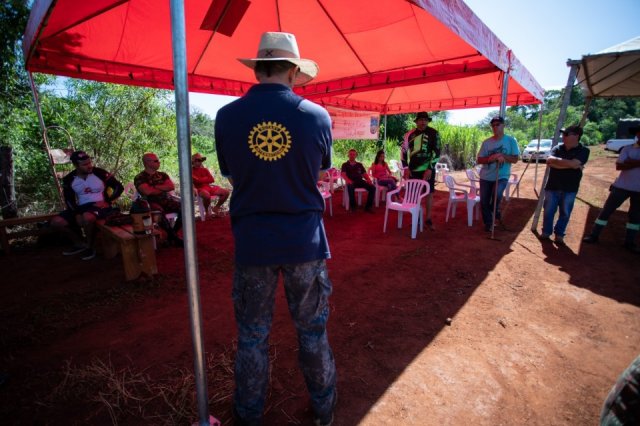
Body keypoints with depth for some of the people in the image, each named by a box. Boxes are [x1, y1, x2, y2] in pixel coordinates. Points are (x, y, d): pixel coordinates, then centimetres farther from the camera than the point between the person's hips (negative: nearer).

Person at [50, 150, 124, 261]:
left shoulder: (100, 173, -7)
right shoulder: (69, 179, 4)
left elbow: (119, 187, -4)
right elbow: (69, 200, 7)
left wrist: (107, 201, -13)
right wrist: (77, 213, -10)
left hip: (101, 206, -5)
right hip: (81, 208, 5)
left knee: (87, 217, -38)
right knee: (56, 222, -11)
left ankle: (90, 247, -12)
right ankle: (80, 244, 11)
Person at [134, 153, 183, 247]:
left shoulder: (162, 174, 18)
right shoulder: (139, 178, 3)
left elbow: (172, 186, 3)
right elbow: (148, 191, -13)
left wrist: (156, 187, -5)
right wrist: (164, 188, 1)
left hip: (167, 200, 5)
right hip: (152, 203, -5)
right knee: (159, 212, -39)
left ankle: (172, 234, -10)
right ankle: (174, 237, -24)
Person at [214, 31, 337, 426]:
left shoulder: (227, 116, -5)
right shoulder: (317, 115, -6)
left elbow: (232, 177, 6)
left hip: (251, 242, 0)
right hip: (305, 241, 0)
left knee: (252, 336, 17)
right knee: (313, 331, 18)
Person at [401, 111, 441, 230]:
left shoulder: (433, 133, -2)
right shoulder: (409, 134, 4)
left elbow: (437, 152, -6)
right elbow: (404, 151, 9)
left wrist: (430, 168, -14)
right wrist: (406, 167, 2)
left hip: (428, 169, -2)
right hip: (413, 169, 2)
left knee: (429, 193, 3)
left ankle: (428, 219, 13)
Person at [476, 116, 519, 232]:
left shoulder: (511, 140, -2)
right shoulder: (486, 142, 3)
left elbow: (515, 159, -5)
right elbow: (479, 160, 0)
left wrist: (502, 156, -21)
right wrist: (491, 158, -19)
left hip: (502, 176, -3)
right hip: (486, 177, 3)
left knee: (497, 195, -29)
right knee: (484, 202, 4)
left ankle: (495, 211, 6)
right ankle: (488, 224, 25)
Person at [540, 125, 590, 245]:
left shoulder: (583, 151, -4)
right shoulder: (557, 148, 2)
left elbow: (573, 164, -20)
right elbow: (549, 161, -13)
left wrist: (556, 160, -11)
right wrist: (568, 164, -18)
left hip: (569, 189, -1)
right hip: (552, 186, 1)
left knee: (565, 213, 7)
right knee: (548, 211, 5)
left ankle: (559, 234, 20)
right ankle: (546, 232, 21)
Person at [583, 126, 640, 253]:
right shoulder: (627, 149, -2)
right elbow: (619, 166, -13)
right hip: (622, 186, -2)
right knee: (606, 210, 0)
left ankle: (629, 242, 21)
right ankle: (594, 235, 10)